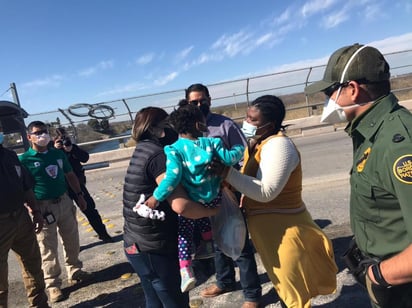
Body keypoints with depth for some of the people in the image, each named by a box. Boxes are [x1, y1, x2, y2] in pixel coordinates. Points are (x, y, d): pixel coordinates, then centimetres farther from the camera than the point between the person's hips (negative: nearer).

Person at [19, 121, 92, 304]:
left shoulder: (58, 154, 6)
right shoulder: (25, 159, -9)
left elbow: (70, 175, 15)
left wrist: (79, 195, 13)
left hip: (64, 201, 5)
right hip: (44, 207, -5)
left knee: (72, 241, 15)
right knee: (48, 248, 3)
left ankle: (75, 272, 33)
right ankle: (53, 284, 17)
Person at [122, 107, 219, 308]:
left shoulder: (144, 150, 10)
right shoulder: (157, 155, -20)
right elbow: (181, 206, -30)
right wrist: (214, 210, -13)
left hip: (138, 244, 9)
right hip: (153, 248, -9)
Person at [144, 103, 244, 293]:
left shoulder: (174, 149, -13)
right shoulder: (211, 142, -4)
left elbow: (173, 176, -24)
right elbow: (229, 159, -7)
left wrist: (156, 197, -20)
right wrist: (239, 149, 13)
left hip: (190, 202, -3)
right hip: (213, 198, 3)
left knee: (184, 232, 16)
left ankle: (186, 271, 9)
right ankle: (209, 243, 46)